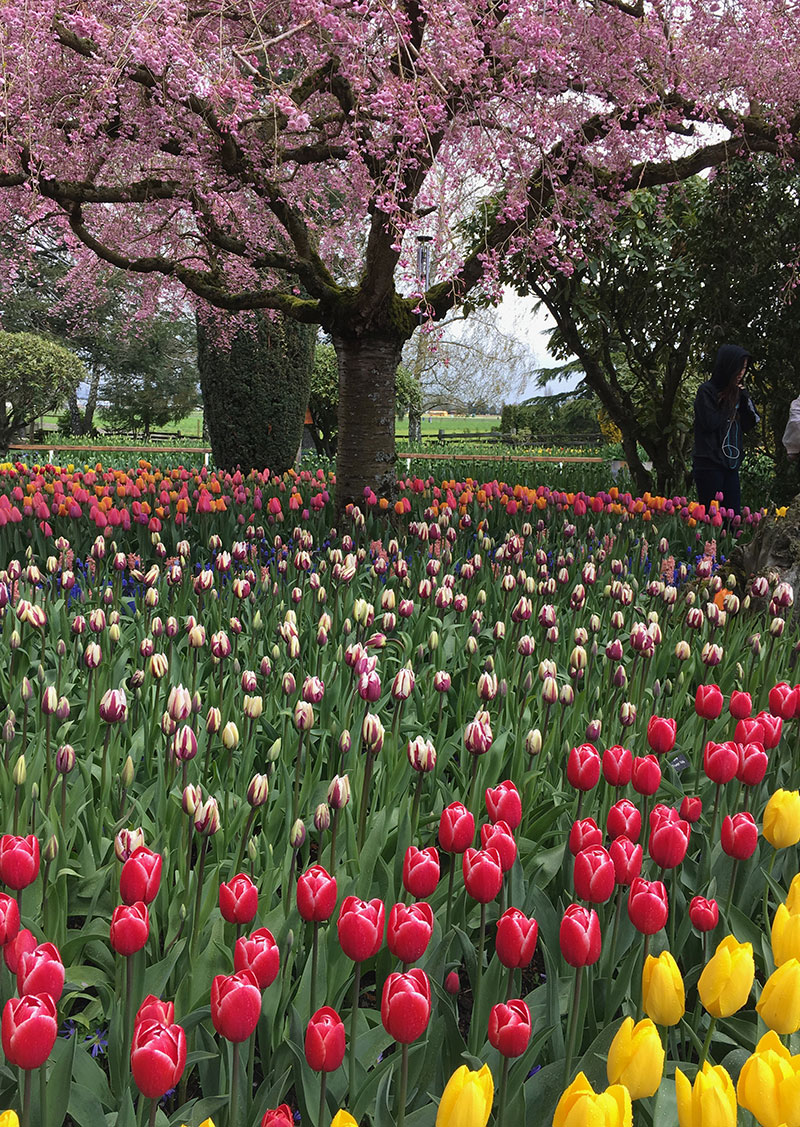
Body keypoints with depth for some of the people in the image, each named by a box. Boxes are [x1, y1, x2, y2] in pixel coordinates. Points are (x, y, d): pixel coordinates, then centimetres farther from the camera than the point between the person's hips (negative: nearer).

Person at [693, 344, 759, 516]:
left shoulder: (737, 393, 16)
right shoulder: (707, 391, -5)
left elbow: (749, 425, 12)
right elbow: (710, 423, -16)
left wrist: (744, 398, 1)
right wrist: (730, 404, -4)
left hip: (731, 465, 7)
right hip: (709, 464, -7)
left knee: (733, 515, 2)